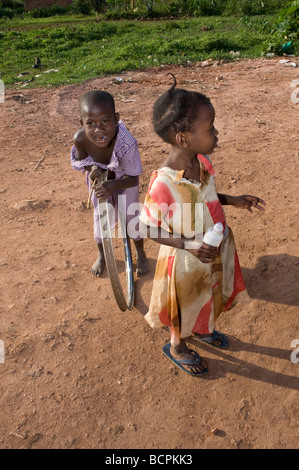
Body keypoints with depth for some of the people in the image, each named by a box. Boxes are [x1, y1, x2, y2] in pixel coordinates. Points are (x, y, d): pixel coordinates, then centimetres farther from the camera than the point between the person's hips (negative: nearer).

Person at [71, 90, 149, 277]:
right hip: (99, 178, 3)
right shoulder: (80, 139, -35)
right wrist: (93, 168, -32)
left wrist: (113, 185, -50)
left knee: (131, 215, 8)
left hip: (124, 179, -2)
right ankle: (101, 255, 43)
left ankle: (141, 254, 38)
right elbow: (79, 161, -10)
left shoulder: (127, 143, -43)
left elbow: (133, 178, -31)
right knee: (101, 216, 15)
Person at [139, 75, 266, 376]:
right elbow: (147, 228, -24)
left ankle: (201, 330, 62)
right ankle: (177, 347, 50)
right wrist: (188, 245, -30)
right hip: (186, 261, -7)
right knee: (185, 307, 19)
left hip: (214, 252, 7)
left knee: (209, 297, 31)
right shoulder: (163, 183, -34)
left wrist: (233, 200, -5)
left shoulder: (202, 161, -11)